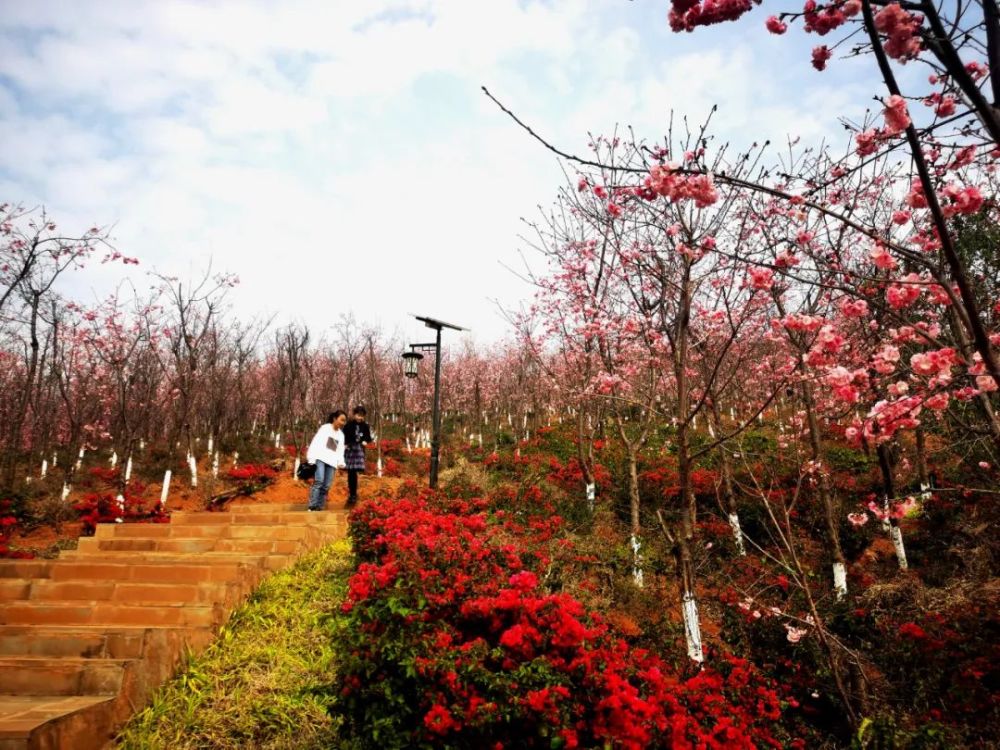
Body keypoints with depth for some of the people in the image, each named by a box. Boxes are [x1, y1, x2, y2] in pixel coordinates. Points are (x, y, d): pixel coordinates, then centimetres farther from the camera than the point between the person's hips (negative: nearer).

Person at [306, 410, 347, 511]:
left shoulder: (341, 435, 21)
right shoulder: (325, 428, 4)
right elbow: (316, 442, -3)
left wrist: (341, 462, 3)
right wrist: (311, 459, -12)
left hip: (331, 462, 6)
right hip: (320, 458, -6)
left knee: (326, 486, -2)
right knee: (318, 481, -21)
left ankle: (320, 507, 1)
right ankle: (312, 506, -23)